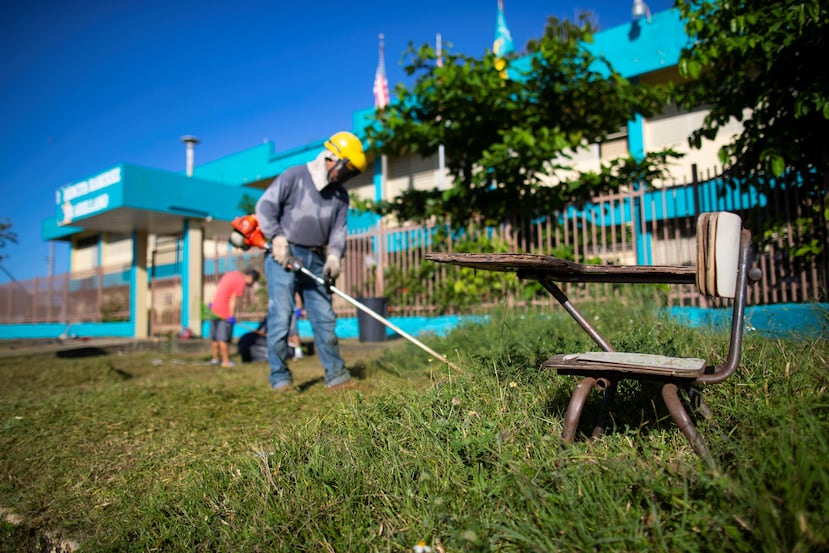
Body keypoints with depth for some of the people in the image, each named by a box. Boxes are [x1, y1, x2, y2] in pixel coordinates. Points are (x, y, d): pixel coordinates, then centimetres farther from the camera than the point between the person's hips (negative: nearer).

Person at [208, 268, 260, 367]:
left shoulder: (232, 274, 14)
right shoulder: (241, 282, -13)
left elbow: (219, 290, 16)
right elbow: (233, 300, -18)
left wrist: (212, 303, 19)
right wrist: (232, 316, -16)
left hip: (214, 308, 9)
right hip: (225, 312, -9)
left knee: (215, 337, 15)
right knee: (224, 338, -3)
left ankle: (215, 358, 24)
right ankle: (226, 361, 2)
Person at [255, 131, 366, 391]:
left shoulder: (340, 195, 13)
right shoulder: (295, 176, -1)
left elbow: (338, 230, 6)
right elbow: (265, 206, -4)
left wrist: (334, 257, -11)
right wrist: (277, 240, -13)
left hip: (315, 261, 5)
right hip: (284, 257, -4)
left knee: (324, 316, 2)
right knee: (280, 315, -7)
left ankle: (335, 373, 8)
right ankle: (279, 376, 2)